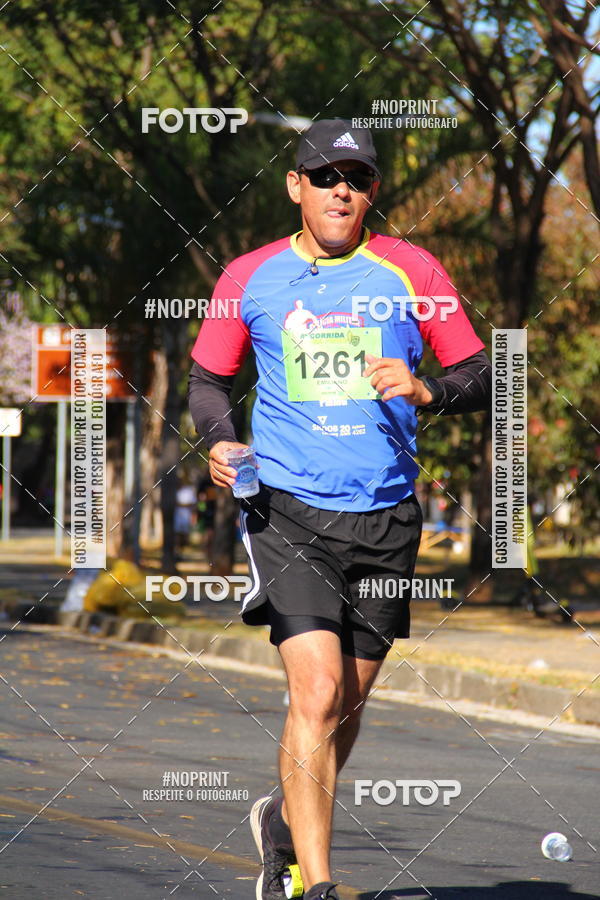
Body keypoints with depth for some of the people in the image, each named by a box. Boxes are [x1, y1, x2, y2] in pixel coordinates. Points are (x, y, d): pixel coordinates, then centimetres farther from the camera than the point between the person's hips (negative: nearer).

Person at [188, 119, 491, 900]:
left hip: (386, 515, 2)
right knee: (317, 692, -17)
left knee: (348, 701, 13)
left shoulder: (411, 272, 4)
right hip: (287, 511, -2)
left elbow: (481, 376, 7)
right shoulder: (249, 278, 4)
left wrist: (426, 391, -14)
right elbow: (208, 378, 15)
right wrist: (218, 440, -5)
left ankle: (286, 823, 41)